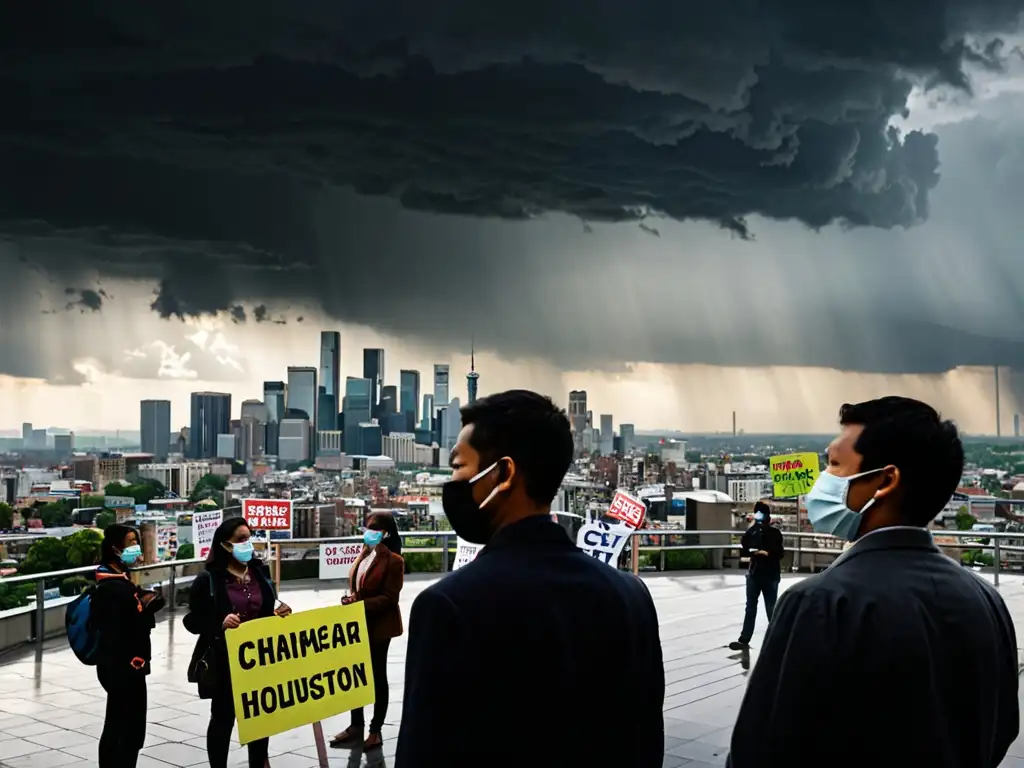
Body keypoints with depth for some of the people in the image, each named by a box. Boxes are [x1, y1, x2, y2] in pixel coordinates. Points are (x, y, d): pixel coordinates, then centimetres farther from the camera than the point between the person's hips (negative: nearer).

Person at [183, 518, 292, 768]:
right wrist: (220, 624, -26)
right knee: (223, 718, 9)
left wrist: (280, 613, -4)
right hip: (223, 661, -5)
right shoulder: (208, 579, -11)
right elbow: (193, 621, -11)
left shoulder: (260, 572, 5)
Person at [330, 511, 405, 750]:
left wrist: (361, 603, -26)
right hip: (358, 624, 7)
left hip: (379, 626, -7)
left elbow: (389, 598, -19)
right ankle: (356, 725, 27)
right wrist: (351, 600, 1)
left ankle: (376, 730, 17)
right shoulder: (364, 554, 9)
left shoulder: (393, 560, -15)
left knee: (377, 676, 5)